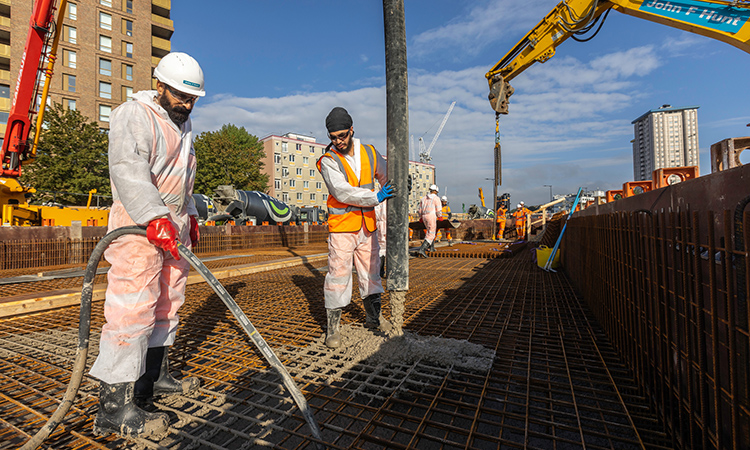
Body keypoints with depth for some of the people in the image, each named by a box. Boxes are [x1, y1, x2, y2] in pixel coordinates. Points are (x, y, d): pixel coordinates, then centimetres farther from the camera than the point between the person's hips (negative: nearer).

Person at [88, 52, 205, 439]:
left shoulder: (183, 124, 21)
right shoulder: (134, 114, -8)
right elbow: (128, 168, -24)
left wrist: (189, 215, 25)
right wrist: (155, 217, -34)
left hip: (173, 225, 9)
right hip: (138, 225, -9)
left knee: (166, 302, 13)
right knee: (132, 309, -10)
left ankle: (155, 377, 26)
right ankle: (115, 406, -2)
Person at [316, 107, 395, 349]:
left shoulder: (370, 153, 5)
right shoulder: (328, 161, -8)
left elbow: (386, 178, 15)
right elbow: (342, 192, -21)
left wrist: (397, 187, -7)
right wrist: (376, 197, -27)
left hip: (368, 227, 4)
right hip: (341, 228, -4)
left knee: (371, 272, 15)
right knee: (338, 275, -3)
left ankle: (373, 317, 34)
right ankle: (333, 327, 13)